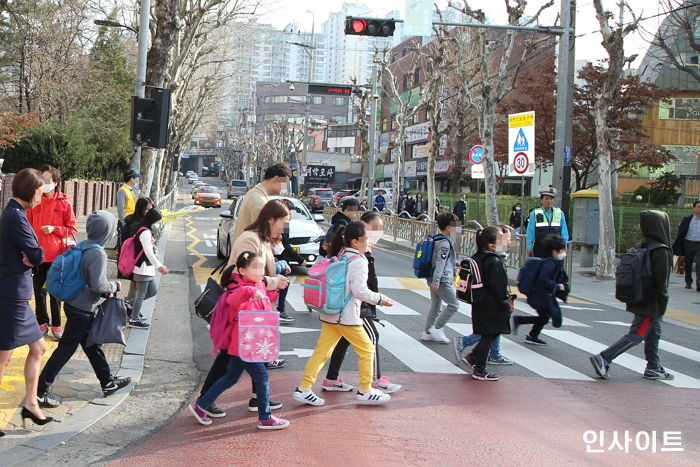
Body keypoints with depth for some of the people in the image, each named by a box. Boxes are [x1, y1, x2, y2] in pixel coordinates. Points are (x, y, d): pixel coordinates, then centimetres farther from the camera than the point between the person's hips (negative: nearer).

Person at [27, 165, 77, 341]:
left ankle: (56, 325, 19)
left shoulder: (64, 203, -5)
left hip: (57, 255, -2)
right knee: (39, 290, 9)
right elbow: (27, 226, 6)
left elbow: (72, 229, -2)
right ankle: (42, 323, 23)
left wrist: (54, 229, -16)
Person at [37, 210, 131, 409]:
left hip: (74, 304, 10)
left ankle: (108, 382, 34)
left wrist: (105, 291, 8)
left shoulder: (83, 247, 5)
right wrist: (114, 286, -6)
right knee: (65, 349, -1)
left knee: (92, 345, 20)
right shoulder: (98, 254, -21)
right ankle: (41, 390, 5)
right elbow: (98, 285, -25)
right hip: (81, 310, -10)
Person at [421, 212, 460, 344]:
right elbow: (440, 262, -24)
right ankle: (437, 328, -1)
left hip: (434, 280, 10)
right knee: (453, 304, -3)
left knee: (435, 307, 15)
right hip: (441, 281, -10)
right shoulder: (445, 243, -16)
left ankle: (427, 333, 18)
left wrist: (456, 263, 42)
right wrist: (436, 281, -28)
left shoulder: (436, 240, 14)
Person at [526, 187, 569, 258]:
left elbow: (564, 231, 12)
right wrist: (530, 247, 0)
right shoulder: (535, 214, 3)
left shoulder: (560, 213, 8)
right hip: (539, 250, -1)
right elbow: (530, 232, 4)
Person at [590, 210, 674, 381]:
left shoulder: (642, 246, 5)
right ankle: (603, 359, -9)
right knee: (637, 334, -4)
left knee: (654, 333, 18)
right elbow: (661, 281, -19)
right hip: (651, 303, -9)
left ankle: (653, 368, 27)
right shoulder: (661, 251, -19)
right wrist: (663, 304, -11)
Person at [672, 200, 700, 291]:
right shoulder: (687, 219, 4)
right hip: (689, 244, 0)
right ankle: (688, 282, 26)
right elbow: (680, 233, 4)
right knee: (688, 265, 11)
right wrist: (678, 247, 0)